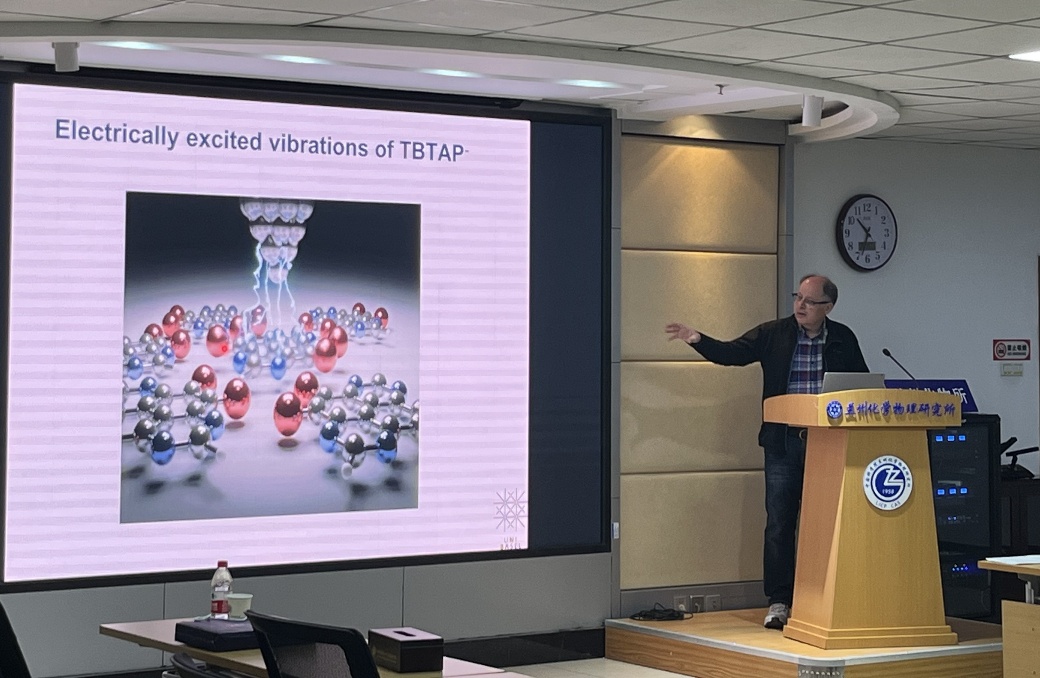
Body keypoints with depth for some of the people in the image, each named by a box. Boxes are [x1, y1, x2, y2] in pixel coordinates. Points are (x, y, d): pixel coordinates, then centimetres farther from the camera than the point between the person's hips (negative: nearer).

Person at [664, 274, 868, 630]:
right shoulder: (772, 334, 3)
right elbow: (730, 353, -5)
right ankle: (779, 601, 6)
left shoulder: (843, 339, 7)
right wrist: (697, 339, -22)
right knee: (779, 524, 0)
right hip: (783, 442, 0)